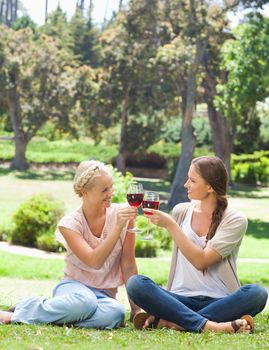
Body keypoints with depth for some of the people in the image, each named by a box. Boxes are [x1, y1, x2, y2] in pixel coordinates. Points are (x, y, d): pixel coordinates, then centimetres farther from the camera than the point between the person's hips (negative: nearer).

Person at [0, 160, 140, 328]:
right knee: (85, 302, -40)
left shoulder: (121, 213, -4)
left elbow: (128, 265, -1)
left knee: (116, 313, -37)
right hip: (73, 287, -1)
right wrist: (118, 227, -29)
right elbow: (94, 261, -22)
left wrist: (136, 310, -4)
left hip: (105, 294, 2)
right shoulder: (70, 224, -8)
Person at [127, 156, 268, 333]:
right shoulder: (181, 211, 9)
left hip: (219, 302, -2)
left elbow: (201, 261, -14)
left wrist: (170, 225, -16)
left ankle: (167, 321, -31)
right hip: (181, 299, 2)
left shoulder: (235, 220, -3)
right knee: (135, 283, -24)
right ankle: (209, 325, -35)